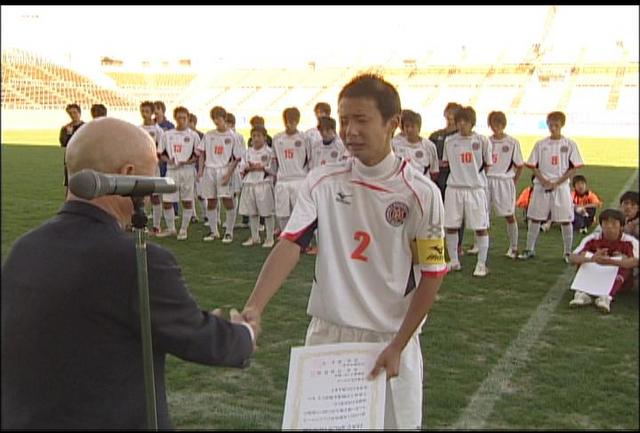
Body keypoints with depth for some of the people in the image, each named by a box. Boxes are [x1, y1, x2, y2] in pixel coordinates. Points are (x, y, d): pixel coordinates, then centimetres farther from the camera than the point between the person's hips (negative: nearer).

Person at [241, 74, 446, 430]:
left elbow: (433, 274, -7)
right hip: (327, 334, 2)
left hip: (390, 340, -2)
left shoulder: (421, 193, -10)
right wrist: (253, 309, -27)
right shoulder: (322, 182, -4)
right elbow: (290, 245, -13)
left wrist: (397, 346, -10)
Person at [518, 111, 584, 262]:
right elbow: (533, 166, 4)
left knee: (565, 220, 0)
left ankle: (568, 252, 12)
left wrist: (557, 183, -11)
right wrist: (543, 181, -11)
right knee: (534, 218, 4)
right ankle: (529, 250, 15)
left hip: (561, 187, -2)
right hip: (541, 186, 2)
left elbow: (573, 168, -2)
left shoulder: (570, 144, -1)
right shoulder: (540, 144, 4)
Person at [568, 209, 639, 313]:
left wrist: (611, 261, -53)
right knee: (584, 256, -19)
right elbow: (572, 257, -23)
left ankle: (607, 297, -43)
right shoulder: (592, 239, -10)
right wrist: (591, 258, -45)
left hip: (618, 281, -2)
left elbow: (635, 262, -36)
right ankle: (582, 293, -35)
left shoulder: (629, 241, -15)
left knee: (623, 259, -27)